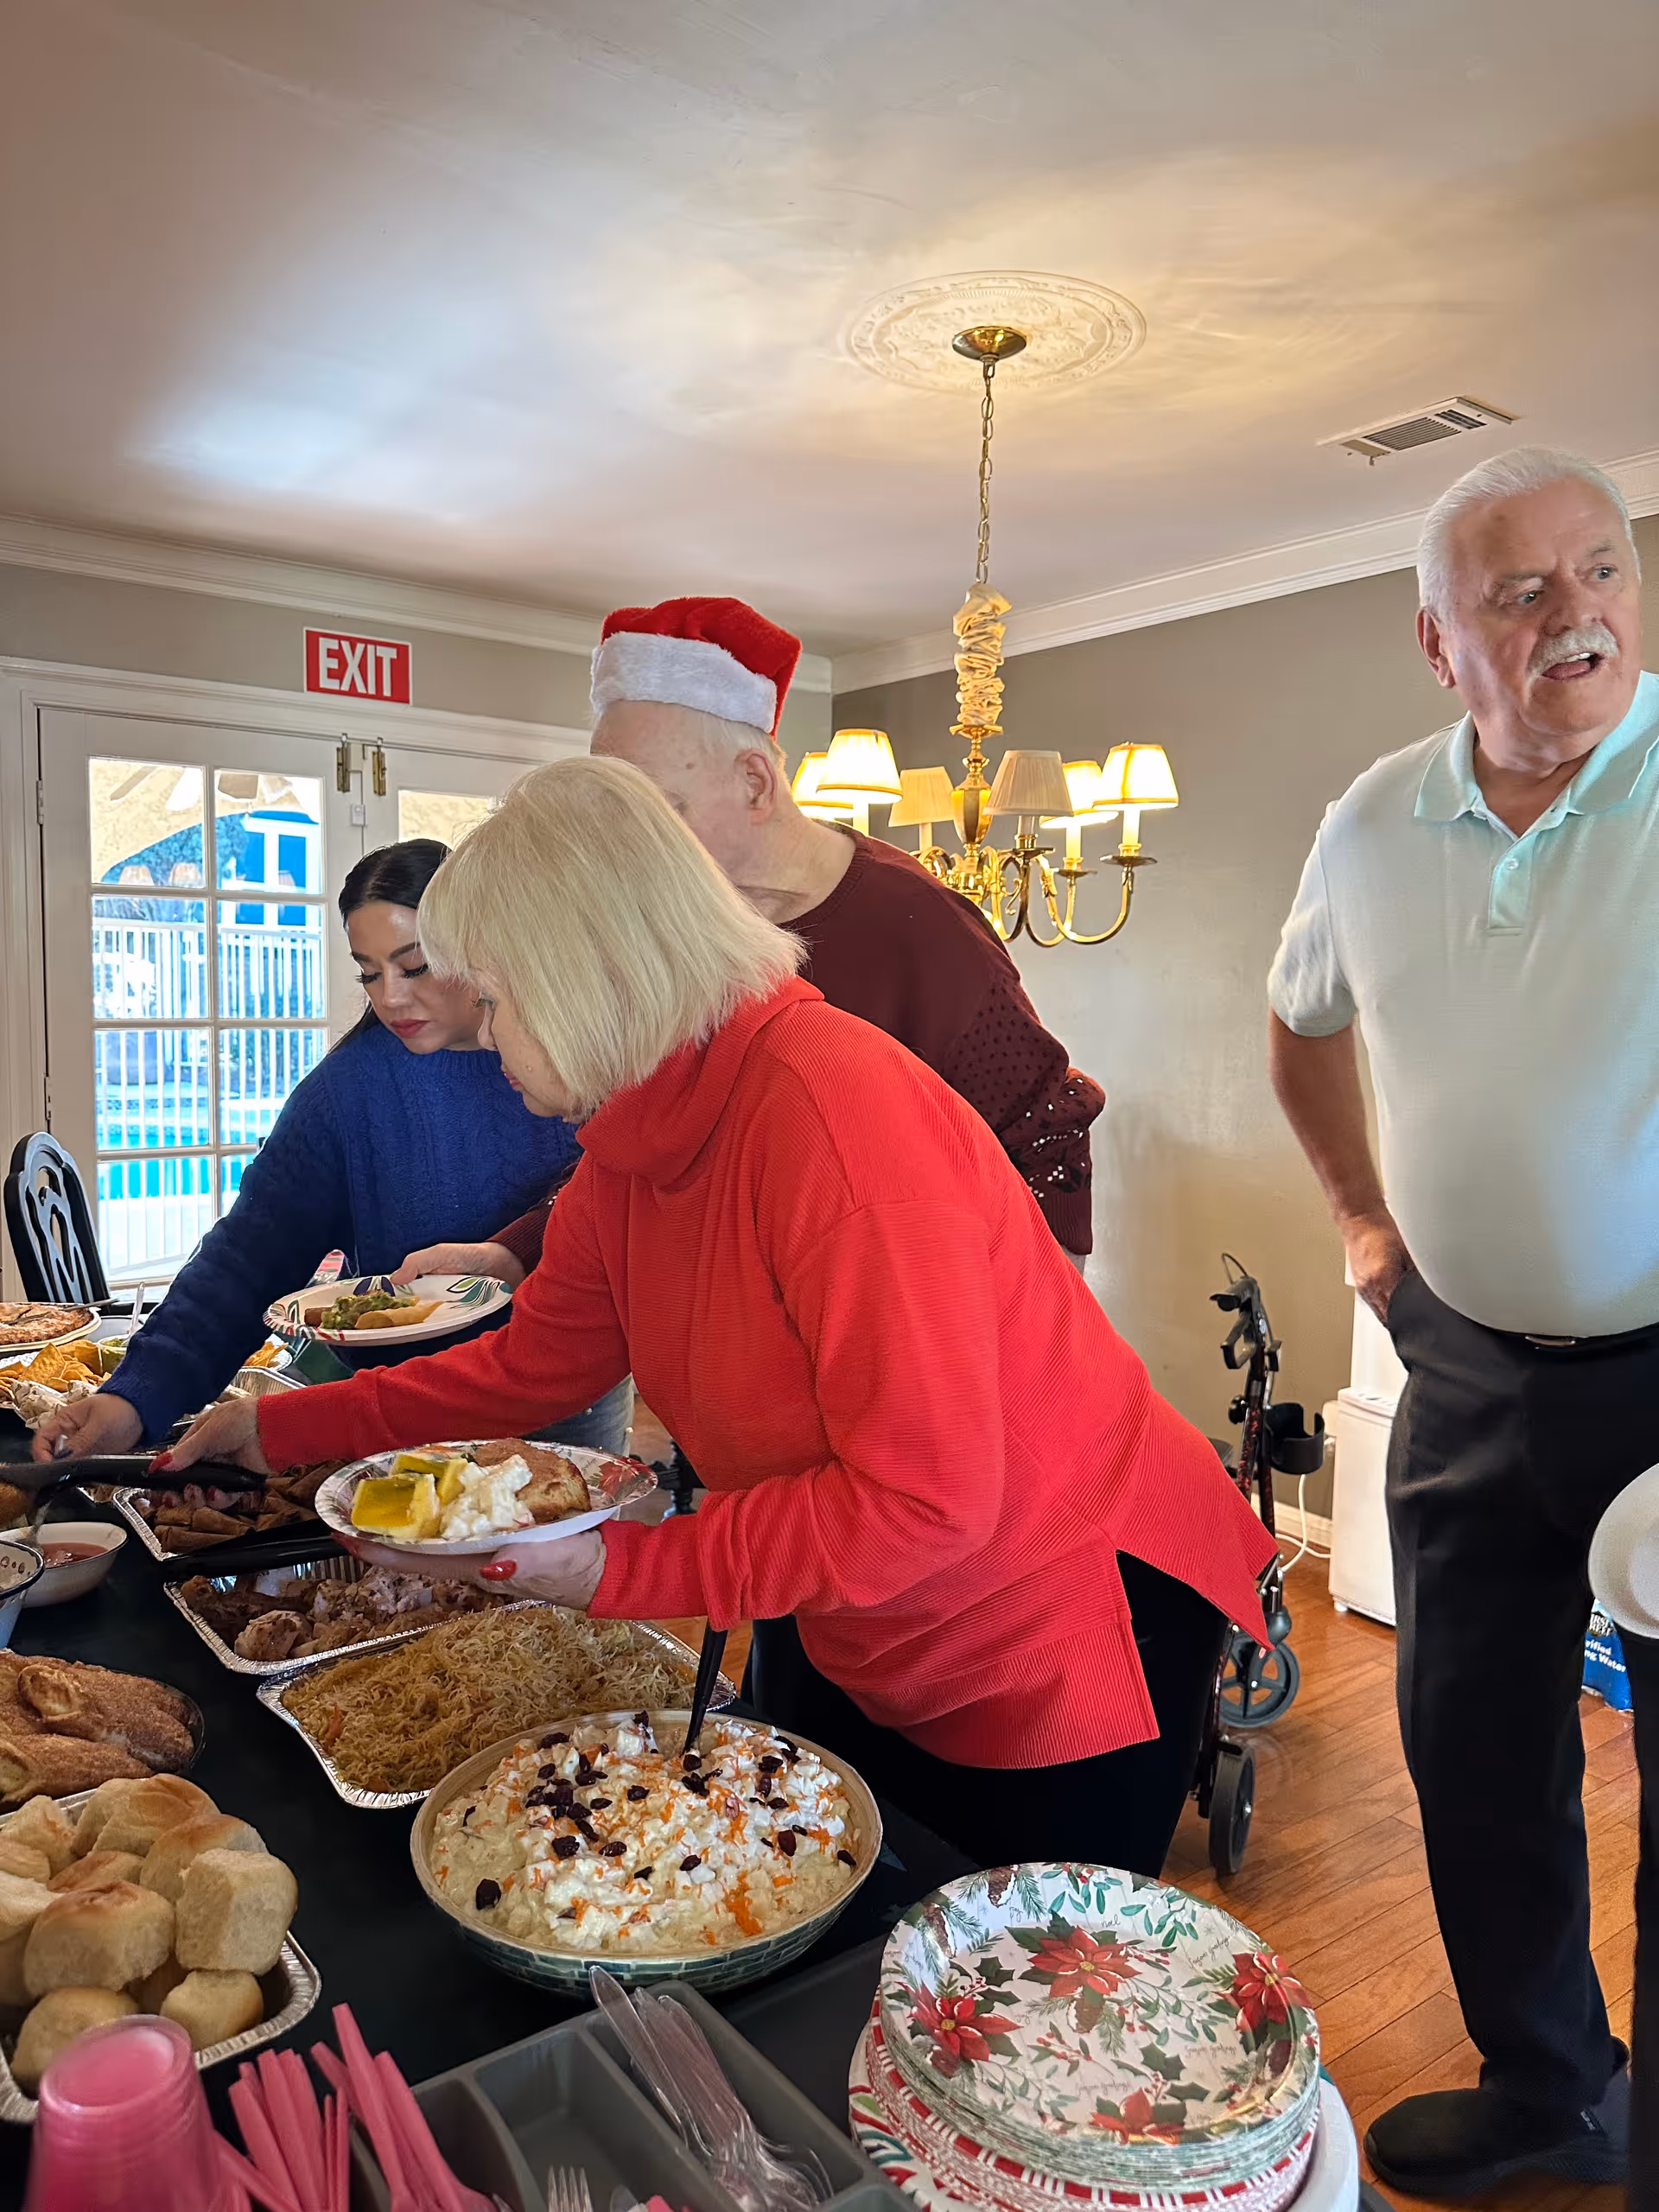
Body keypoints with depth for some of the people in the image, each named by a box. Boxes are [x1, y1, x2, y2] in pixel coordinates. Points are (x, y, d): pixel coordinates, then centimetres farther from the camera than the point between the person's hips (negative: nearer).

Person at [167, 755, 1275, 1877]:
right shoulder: (636, 1141, -3)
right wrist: (288, 1427, 11)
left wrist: (630, 1567, -25)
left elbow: (926, 1497, -30)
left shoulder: (831, 1103, -31)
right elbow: (534, 1364, 10)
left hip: (1074, 1628, -8)